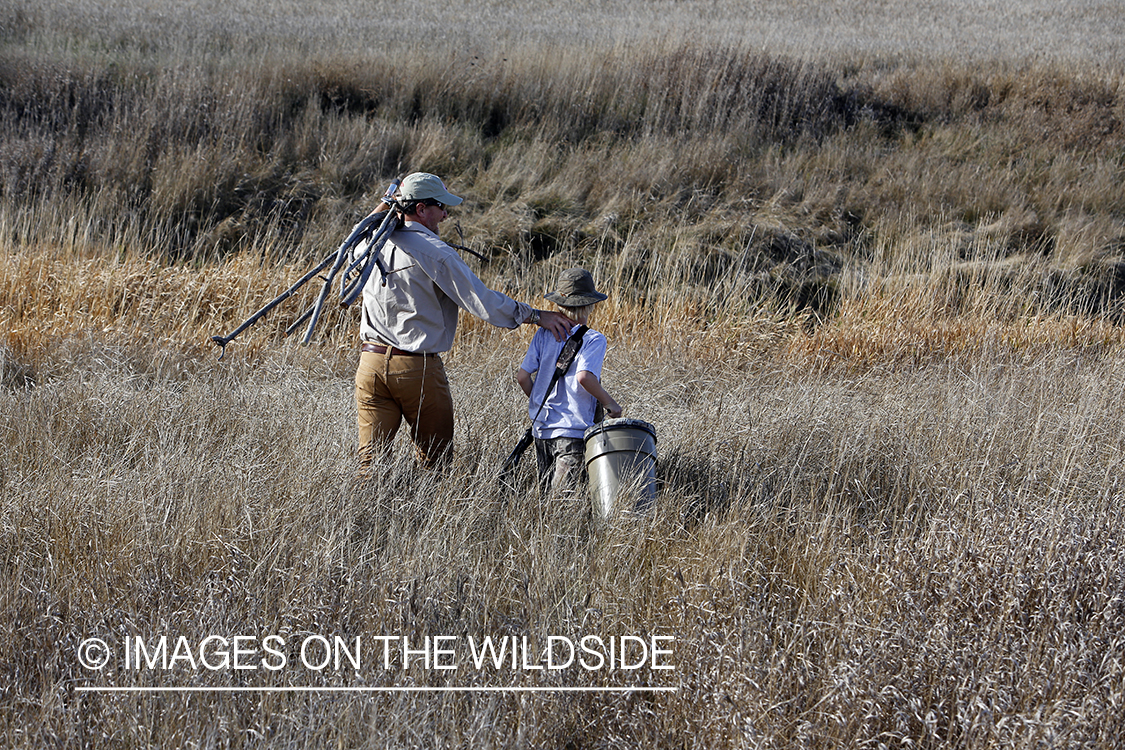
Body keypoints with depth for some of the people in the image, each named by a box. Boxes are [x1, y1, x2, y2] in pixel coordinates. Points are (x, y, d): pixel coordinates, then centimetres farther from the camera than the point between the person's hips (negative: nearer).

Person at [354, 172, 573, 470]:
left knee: (371, 456, 4)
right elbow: (484, 303, -13)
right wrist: (537, 315, -4)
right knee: (436, 459, 6)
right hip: (418, 367, -5)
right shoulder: (435, 252, -12)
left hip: (371, 361, 5)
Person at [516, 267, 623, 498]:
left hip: (542, 427, 5)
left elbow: (522, 376, 4)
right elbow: (584, 377, -21)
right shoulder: (593, 339, -6)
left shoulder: (544, 335, 8)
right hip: (573, 430, -5)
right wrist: (609, 403, -7)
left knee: (545, 495, 15)